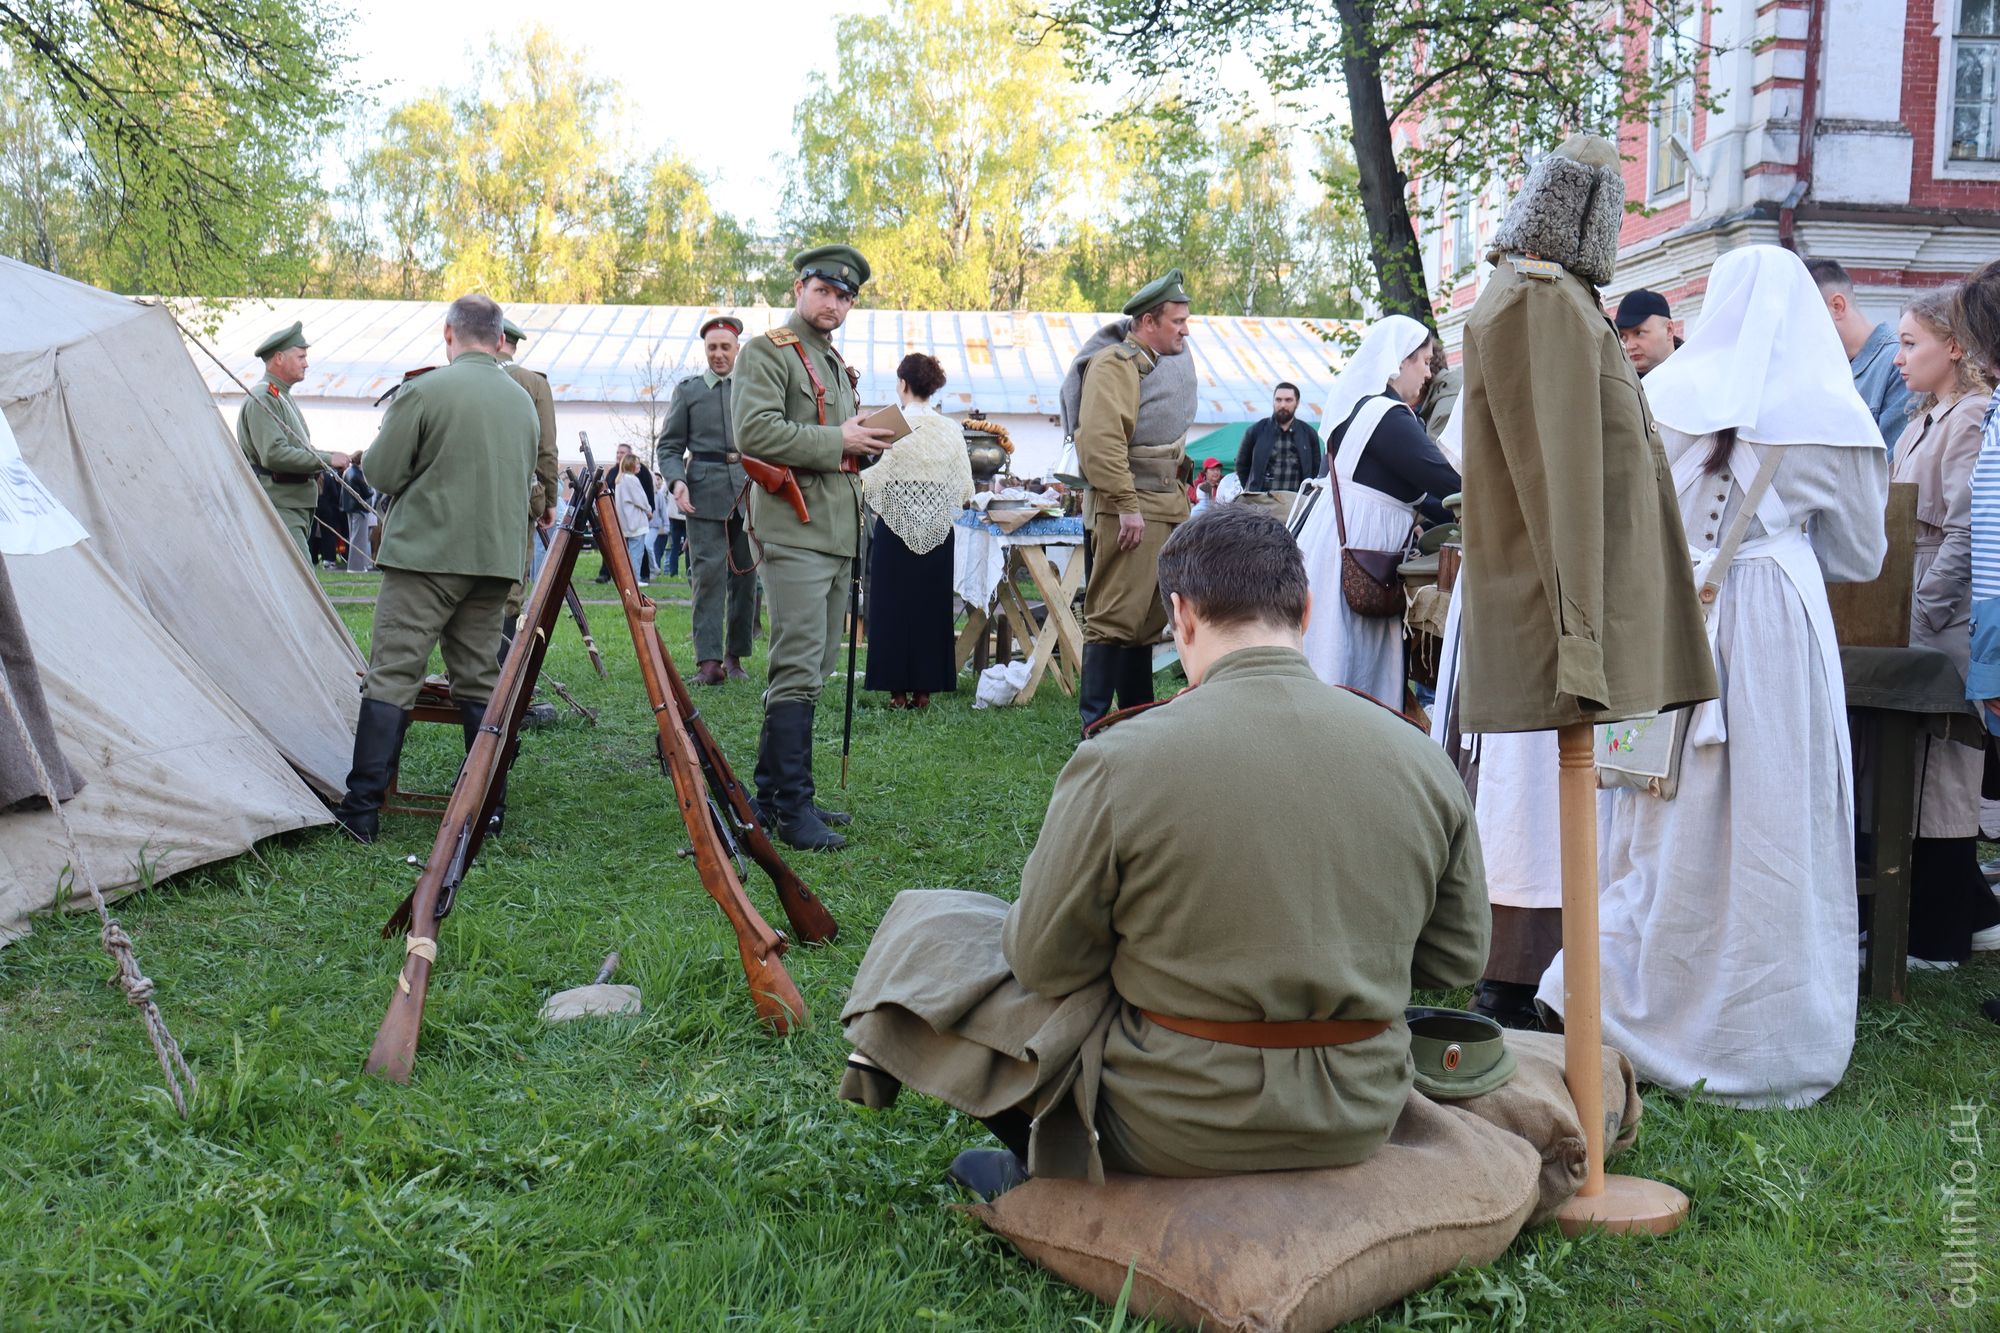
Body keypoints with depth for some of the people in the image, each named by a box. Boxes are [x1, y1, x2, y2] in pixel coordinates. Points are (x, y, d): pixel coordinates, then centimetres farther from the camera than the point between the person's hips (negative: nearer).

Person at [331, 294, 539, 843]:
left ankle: (361, 809, -5)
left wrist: (388, 433, 15)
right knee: (479, 679, 11)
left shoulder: (423, 391, -8)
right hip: (497, 557, 5)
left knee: (392, 676, -3)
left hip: (427, 553, -5)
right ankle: (489, 808, 12)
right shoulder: (523, 401, 11)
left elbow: (381, 474, -4)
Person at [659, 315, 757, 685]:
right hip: (705, 493, -2)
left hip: (751, 492, 2)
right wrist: (677, 481, -9)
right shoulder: (687, 391, 11)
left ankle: (735, 655, 14)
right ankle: (709, 660, -11)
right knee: (708, 573, -9)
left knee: (745, 574, 4)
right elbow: (669, 446, 9)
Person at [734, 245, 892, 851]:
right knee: (799, 670, -12)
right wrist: (838, 442, -15)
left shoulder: (838, 364, 24)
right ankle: (794, 807, -8)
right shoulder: (765, 353, -4)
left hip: (838, 535, 9)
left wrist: (870, 443, 14)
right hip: (795, 533, -9)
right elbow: (755, 432, -19)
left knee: (812, 669, 11)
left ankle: (771, 791, 19)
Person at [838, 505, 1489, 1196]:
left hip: (1181, 1124, -5)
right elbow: (1456, 959, 4)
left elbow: (1045, 962, -9)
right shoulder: (1421, 757, -6)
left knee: (929, 924, 12)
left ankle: (1049, 1166, 16)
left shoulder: (1120, 758, -18)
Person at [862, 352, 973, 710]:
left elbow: (874, 479, -12)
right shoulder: (952, 431, 1)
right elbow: (965, 489, 3)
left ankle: (898, 689, 3)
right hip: (938, 533, 3)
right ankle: (924, 688, 10)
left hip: (896, 529, -3)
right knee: (931, 606, 8)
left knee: (893, 605, 4)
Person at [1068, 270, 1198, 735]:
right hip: (1128, 512, -9)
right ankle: (1095, 726, -4)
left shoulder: (1168, 362, 18)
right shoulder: (1114, 364, -12)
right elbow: (1101, 440, -22)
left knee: (1148, 618, 13)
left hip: (1165, 509, 9)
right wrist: (1127, 506, -24)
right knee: (1114, 617, -8)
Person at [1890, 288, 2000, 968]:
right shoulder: (1924, 420, 16)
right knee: (1916, 771, 14)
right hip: (1917, 618, 9)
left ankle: (1937, 936, 8)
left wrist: (1921, 615, -20)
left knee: (1937, 775, -2)